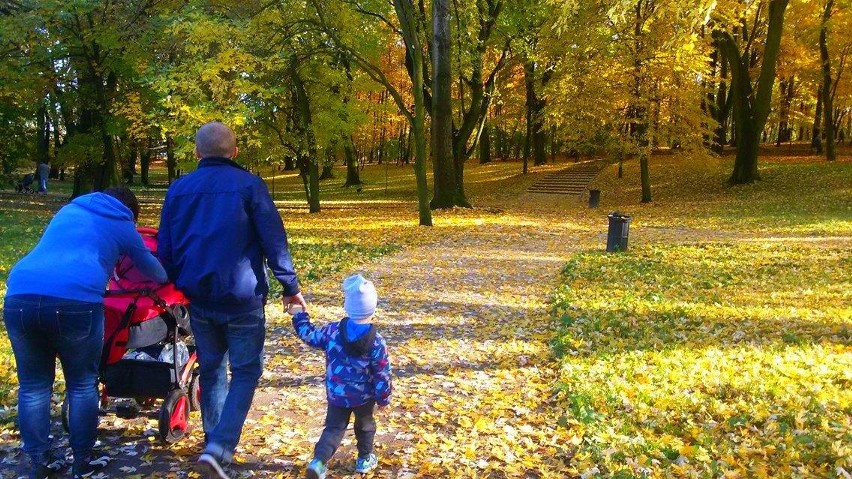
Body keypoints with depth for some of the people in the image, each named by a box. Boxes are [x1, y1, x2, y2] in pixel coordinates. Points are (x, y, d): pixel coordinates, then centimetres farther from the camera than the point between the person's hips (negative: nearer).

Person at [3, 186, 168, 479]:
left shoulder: (68, 210, 31)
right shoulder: (122, 224, 21)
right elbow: (155, 271, 35)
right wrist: (166, 280, 59)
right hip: (76, 301, -4)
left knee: (33, 386, 16)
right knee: (82, 385, 14)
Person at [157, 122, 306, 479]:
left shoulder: (179, 189, 7)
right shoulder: (249, 185, -6)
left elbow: (165, 250, 10)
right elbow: (274, 241, -8)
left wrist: (176, 287, 23)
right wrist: (290, 286, 1)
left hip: (198, 298, 4)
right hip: (241, 298, -4)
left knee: (211, 370, 18)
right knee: (245, 372, 4)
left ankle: (215, 443, 26)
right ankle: (219, 449, -10)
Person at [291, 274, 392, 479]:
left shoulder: (332, 331, -12)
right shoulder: (377, 341, -18)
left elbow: (309, 335, 5)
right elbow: (382, 374, -13)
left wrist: (299, 316, 21)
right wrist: (384, 399, 1)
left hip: (336, 394, 1)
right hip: (364, 396, -1)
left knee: (334, 428, 12)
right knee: (365, 425, 24)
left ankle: (319, 461, -7)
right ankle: (365, 459, 38)